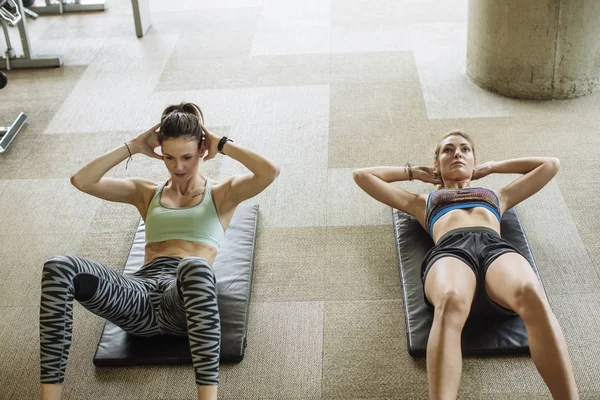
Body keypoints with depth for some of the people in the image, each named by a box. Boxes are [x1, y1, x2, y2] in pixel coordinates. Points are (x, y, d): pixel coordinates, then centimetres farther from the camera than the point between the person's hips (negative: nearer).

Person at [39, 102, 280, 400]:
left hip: (185, 297, -3)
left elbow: (270, 172, -1)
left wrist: (223, 145, 9)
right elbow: (81, 181, 14)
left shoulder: (222, 193, 18)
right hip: (141, 291, 3)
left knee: (195, 267, -44)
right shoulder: (146, 193, 26)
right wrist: (133, 147, 15)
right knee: (59, 269, -27)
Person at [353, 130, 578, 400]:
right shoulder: (423, 202, 39)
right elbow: (362, 176, 44)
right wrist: (414, 172, 48)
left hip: (497, 247, 1)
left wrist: (491, 167, 51)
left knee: (531, 295, -39)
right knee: (450, 302, -43)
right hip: (449, 251, -1)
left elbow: (551, 164, 50)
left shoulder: (498, 196, 42)